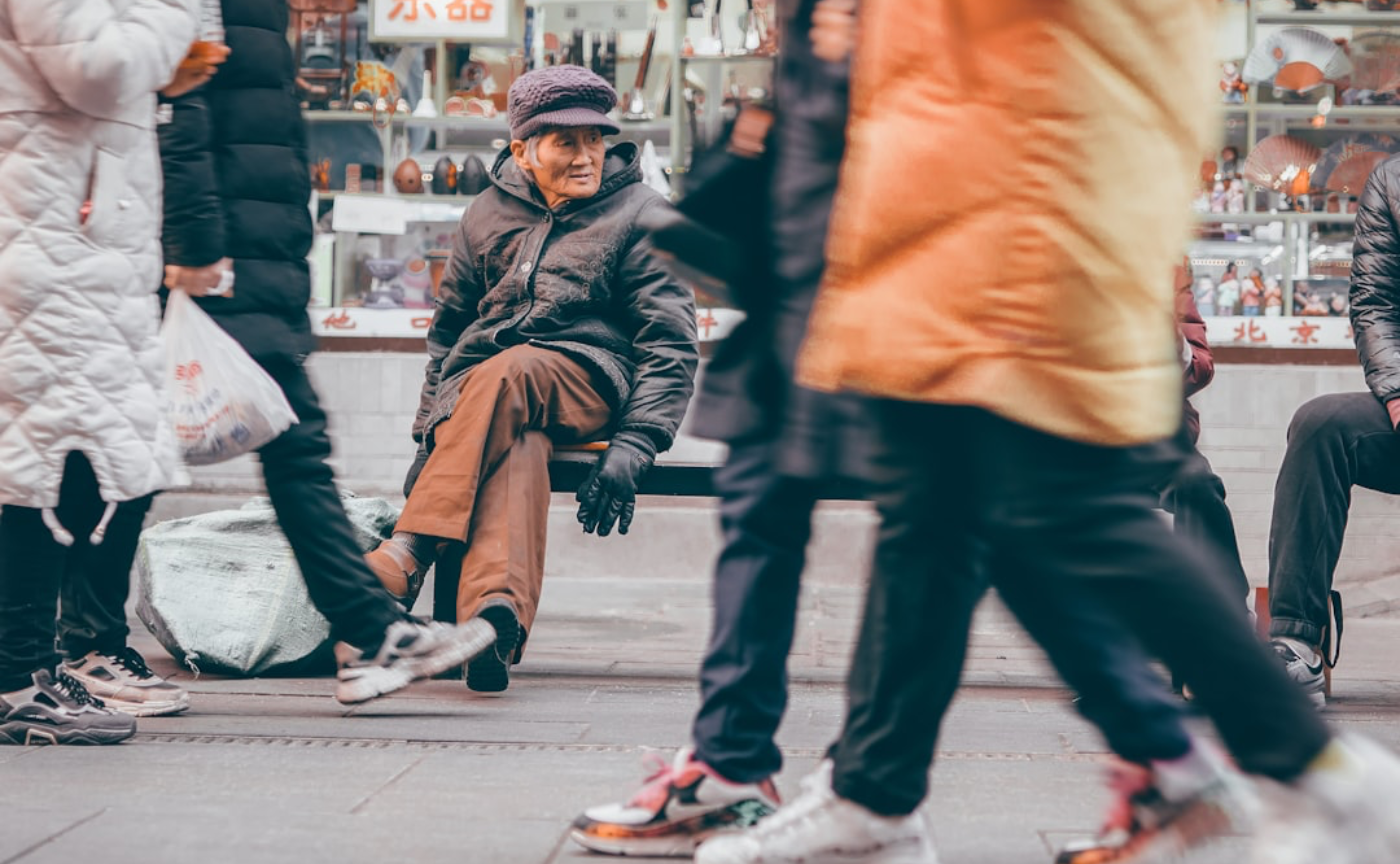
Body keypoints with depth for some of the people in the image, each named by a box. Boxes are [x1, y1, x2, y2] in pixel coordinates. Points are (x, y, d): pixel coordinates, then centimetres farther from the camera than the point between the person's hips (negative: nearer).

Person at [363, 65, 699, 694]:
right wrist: (430, 432, 12)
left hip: (587, 379, -2)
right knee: (516, 446, -37)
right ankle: (496, 615, -59)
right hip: (475, 388, 3)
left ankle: (408, 554, -47)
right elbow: (447, 329, 26)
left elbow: (673, 345, 1)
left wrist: (633, 448, -14)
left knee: (504, 377, -38)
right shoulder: (489, 215, 18)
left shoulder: (640, 215, 7)